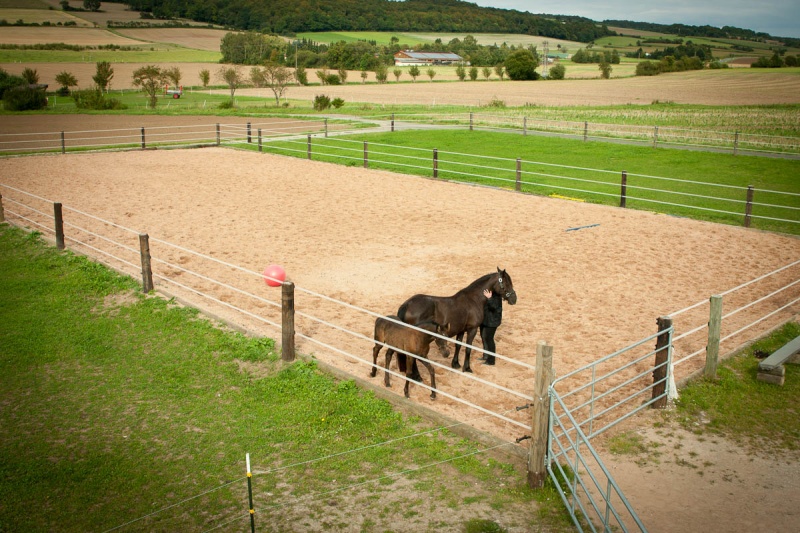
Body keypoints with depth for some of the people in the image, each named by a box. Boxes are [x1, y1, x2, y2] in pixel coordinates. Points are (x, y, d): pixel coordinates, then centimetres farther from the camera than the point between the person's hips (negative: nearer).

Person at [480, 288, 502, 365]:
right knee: (483, 336, 20)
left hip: (492, 320, -9)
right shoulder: (484, 291, 2)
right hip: (484, 318, 9)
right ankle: (486, 356, 38)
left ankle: (491, 360, 10)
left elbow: (495, 306, -33)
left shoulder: (496, 294, -21)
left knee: (488, 338, -3)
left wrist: (489, 298, -45)